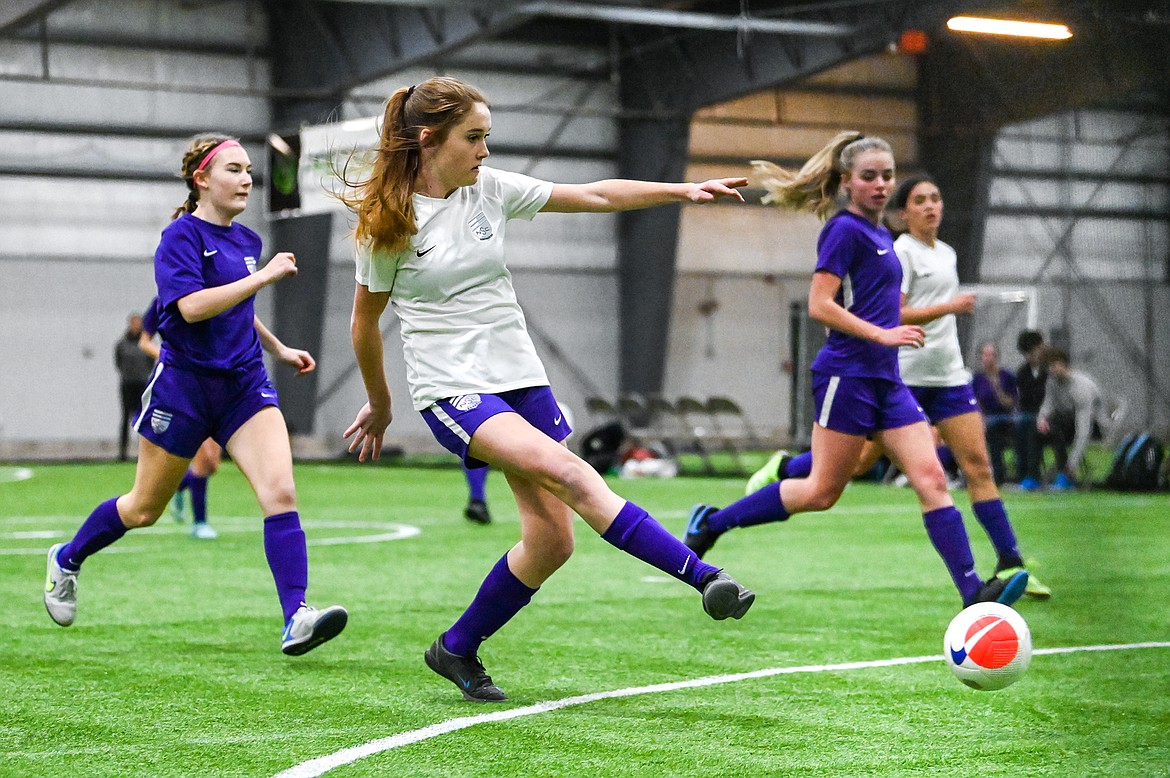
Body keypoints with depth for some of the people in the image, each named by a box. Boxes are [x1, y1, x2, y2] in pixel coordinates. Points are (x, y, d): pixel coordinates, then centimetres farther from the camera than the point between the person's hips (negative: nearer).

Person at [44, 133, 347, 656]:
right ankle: (66, 560, 38)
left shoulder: (246, 240, 11)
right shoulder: (182, 235, -10)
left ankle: (296, 619, -24)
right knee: (144, 508, 10)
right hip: (184, 383, -5)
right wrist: (263, 277, -26)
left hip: (243, 383, 5)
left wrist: (279, 349, 25)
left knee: (280, 491, -17)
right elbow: (192, 305, -27)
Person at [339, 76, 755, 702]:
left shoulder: (490, 188, 5)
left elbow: (595, 196, 7)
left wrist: (686, 190, 0)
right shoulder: (387, 221, -6)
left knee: (551, 539, -3)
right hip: (451, 389, -6)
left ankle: (458, 649, 16)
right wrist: (380, 406, 14)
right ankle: (703, 576, -32)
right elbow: (365, 322, 6)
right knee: (568, 473, -28)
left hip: (520, 376, 6)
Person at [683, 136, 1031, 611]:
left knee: (931, 479, -4)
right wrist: (882, 334, -20)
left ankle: (974, 591, -10)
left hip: (885, 380, 8)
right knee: (822, 491, -2)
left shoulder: (881, 234, 17)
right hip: (847, 375, -8)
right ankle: (711, 523, 12)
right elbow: (819, 305, -17)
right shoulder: (845, 229, -9)